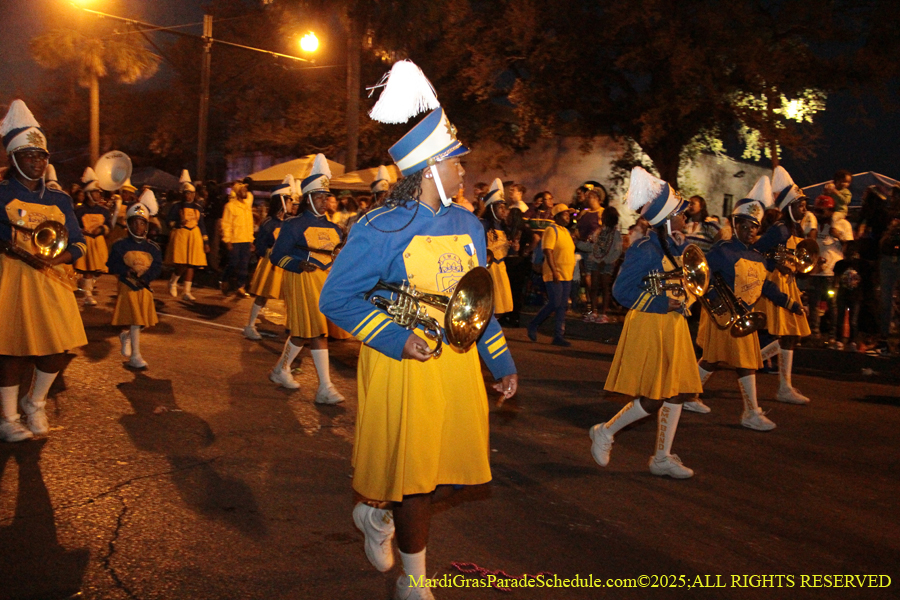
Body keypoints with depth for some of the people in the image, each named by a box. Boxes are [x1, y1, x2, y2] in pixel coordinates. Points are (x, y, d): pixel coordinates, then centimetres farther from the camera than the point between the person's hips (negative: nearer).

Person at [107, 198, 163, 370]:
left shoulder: (153, 248, 3)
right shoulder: (120, 245, -3)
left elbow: (156, 267, -6)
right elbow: (113, 265, -7)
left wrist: (143, 276, -22)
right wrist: (128, 272, -21)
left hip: (145, 288, 3)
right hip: (127, 287, -3)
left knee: (140, 320, 9)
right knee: (135, 320, -6)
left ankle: (126, 335, 43)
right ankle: (135, 356, 1)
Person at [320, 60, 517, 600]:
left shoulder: (468, 225, 8)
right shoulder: (381, 230, -12)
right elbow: (336, 298, -12)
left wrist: (502, 361, 14)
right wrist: (396, 338, -21)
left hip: (458, 363, 6)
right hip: (402, 367, -6)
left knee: (452, 476, 11)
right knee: (412, 475, 4)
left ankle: (378, 511, 40)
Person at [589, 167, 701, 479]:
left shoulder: (679, 248, 9)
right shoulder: (645, 250, -17)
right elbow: (621, 290, -17)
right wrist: (662, 302, -20)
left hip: (673, 327, 8)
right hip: (648, 328, -8)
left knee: (675, 394, 10)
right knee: (651, 401, -4)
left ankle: (663, 458, 21)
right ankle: (605, 432, 18)